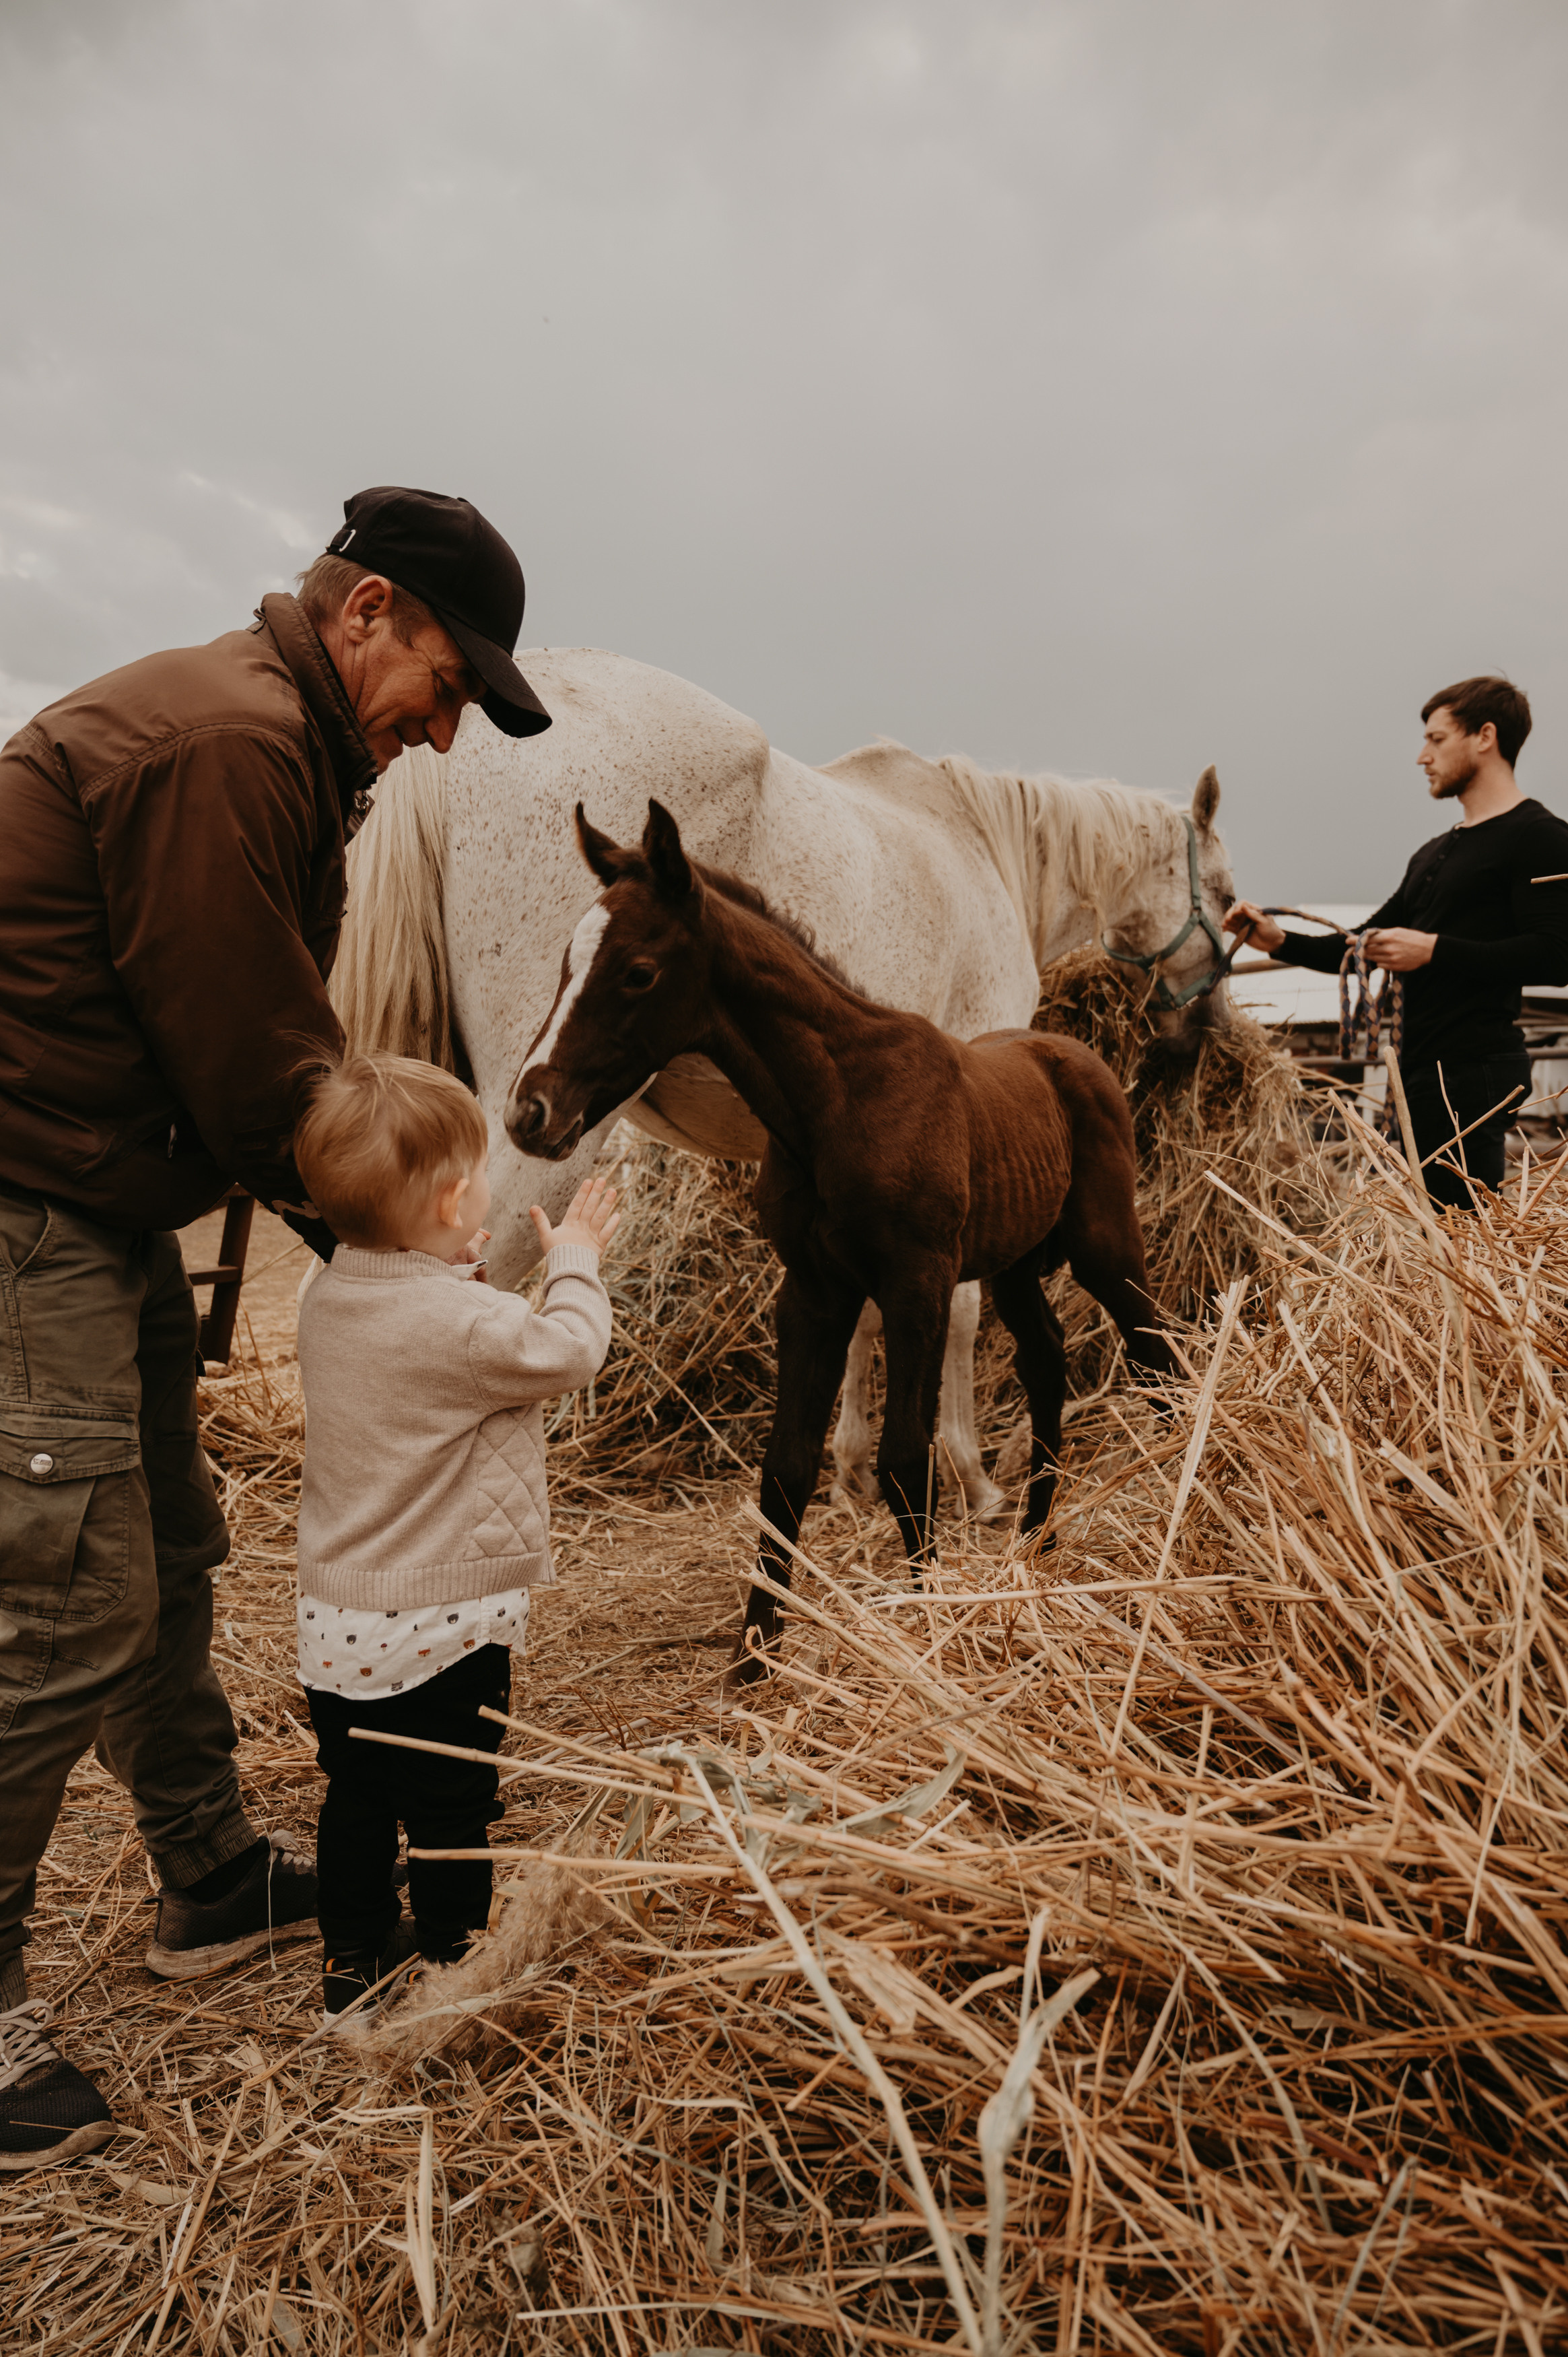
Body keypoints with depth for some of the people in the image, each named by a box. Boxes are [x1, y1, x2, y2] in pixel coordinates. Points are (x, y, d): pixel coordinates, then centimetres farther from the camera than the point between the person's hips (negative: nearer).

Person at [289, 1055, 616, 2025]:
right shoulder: (466, 1322, -27)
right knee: (450, 1814, 13)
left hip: (334, 1619, 7)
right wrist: (575, 1261, 3)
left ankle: (354, 1966, 38)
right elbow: (571, 1352, -11)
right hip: (441, 1625, -7)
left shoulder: (328, 1296, -4)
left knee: (357, 1799, 22)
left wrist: (464, 1266, 7)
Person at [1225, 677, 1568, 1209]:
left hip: (1474, 1069, -9)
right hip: (1422, 1066, 9)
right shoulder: (1434, 854, 23)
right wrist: (1280, 942, 6)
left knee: (1461, 1217, -13)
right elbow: (1369, 945, 21)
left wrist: (1434, 950, -17)